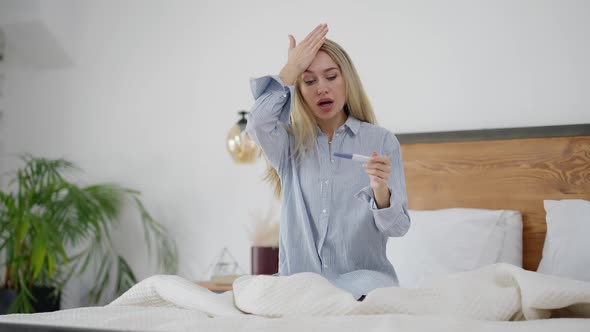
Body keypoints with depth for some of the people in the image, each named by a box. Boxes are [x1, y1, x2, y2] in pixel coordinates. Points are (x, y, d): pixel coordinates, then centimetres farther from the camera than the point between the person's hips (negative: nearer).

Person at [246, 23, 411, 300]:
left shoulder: (381, 141, 3)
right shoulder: (290, 143, 8)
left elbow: (398, 228, -1)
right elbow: (258, 123, -16)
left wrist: (381, 190, -23)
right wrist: (291, 69, -3)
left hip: (362, 275, -1)